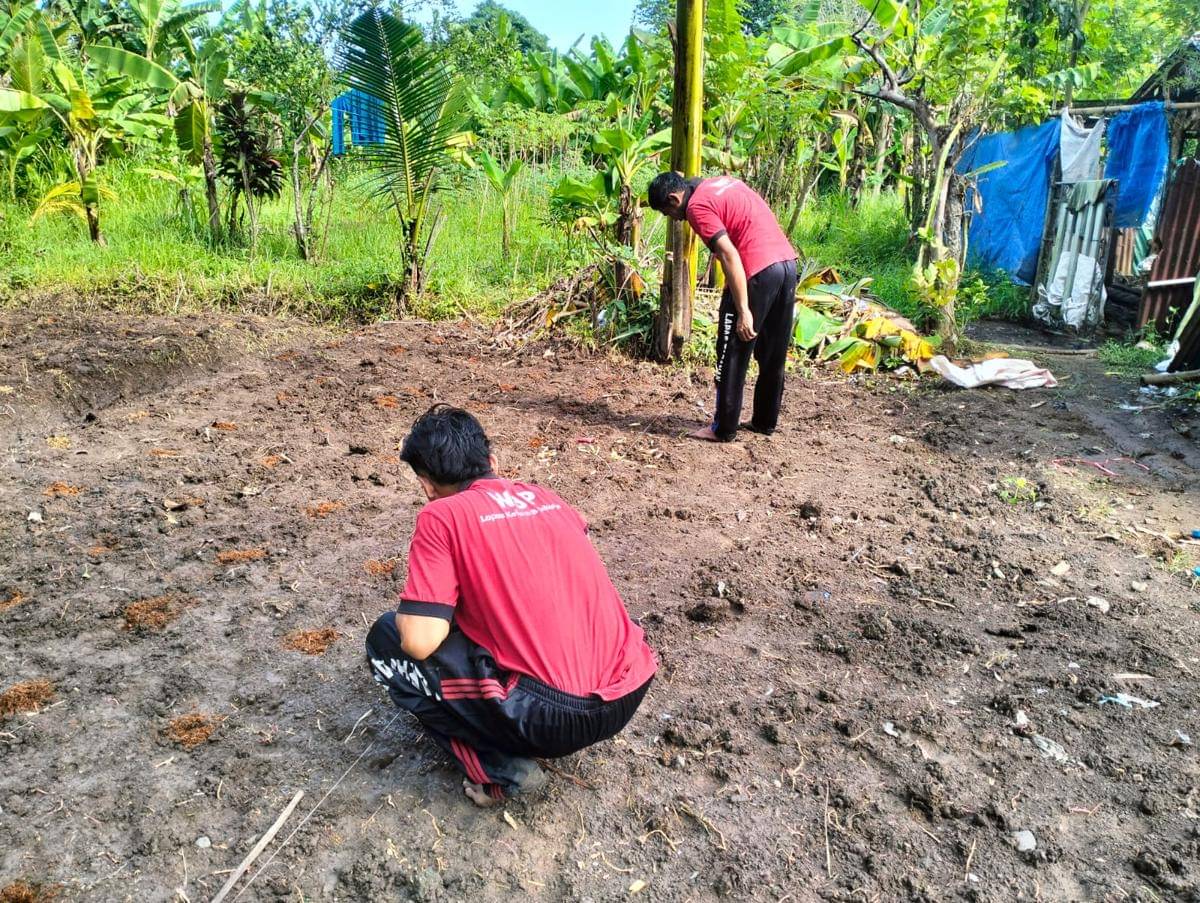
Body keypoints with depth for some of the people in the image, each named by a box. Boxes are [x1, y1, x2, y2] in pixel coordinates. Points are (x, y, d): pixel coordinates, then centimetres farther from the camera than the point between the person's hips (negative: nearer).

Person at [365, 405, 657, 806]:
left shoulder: (441, 515, -5)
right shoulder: (545, 497, 14)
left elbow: (420, 642, -11)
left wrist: (419, 603, 12)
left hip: (552, 716, -7)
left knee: (386, 640, 9)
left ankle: (499, 770, 4)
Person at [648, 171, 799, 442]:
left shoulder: (697, 206, -8)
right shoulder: (723, 182, 20)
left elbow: (729, 255, -17)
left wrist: (743, 310, -19)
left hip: (757, 272, -9)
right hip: (787, 263, 9)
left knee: (732, 356, 1)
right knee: (773, 353, 16)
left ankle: (723, 429, 7)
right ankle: (765, 421, 26)